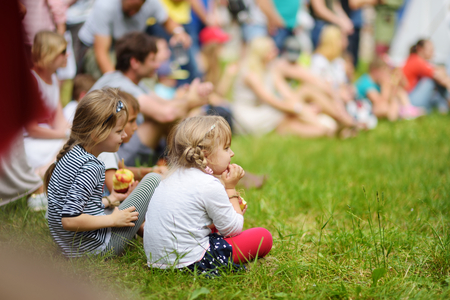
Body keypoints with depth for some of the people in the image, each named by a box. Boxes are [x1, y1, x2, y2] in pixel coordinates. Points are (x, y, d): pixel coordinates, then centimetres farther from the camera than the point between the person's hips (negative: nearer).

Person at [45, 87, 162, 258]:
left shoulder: (71, 153, 4)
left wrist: (108, 201, 15)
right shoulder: (90, 167, -24)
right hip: (95, 248, -10)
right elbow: (69, 220, -29)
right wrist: (113, 220, -18)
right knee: (153, 179, -2)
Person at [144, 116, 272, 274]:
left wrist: (230, 208, 14)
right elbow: (233, 229, -6)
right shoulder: (210, 185, -17)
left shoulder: (175, 176, 11)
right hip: (190, 262, -9)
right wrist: (231, 190, 2)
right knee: (263, 237, -2)